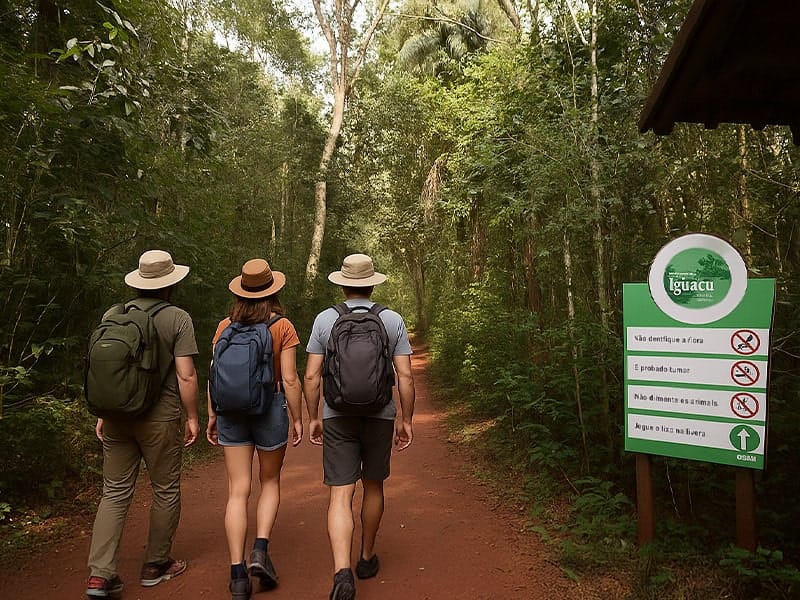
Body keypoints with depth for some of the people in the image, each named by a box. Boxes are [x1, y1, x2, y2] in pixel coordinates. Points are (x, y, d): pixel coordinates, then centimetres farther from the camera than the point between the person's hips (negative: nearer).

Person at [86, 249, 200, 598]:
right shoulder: (177, 319, -10)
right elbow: (186, 376, -13)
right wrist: (192, 417, -2)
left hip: (116, 417, 5)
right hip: (159, 419, -4)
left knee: (115, 492, 12)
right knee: (165, 492, 12)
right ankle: (155, 566, 25)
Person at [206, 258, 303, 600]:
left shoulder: (225, 327, 1)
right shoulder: (283, 327, -8)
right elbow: (289, 380, -10)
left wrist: (212, 415, 12)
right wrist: (297, 418, 0)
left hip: (231, 409, 2)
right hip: (270, 407, -2)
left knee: (238, 490, 6)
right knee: (270, 481, 19)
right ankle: (260, 549, 5)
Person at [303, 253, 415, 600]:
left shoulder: (325, 319, -3)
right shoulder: (393, 320, -2)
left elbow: (311, 376, -4)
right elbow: (405, 377, -5)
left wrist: (313, 418, 8)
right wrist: (406, 421, 5)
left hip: (337, 418, -1)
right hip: (380, 416, 1)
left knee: (340, 496, 1)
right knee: (373, 487, 19)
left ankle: (342, 571, -14)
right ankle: (367, 558, 34)